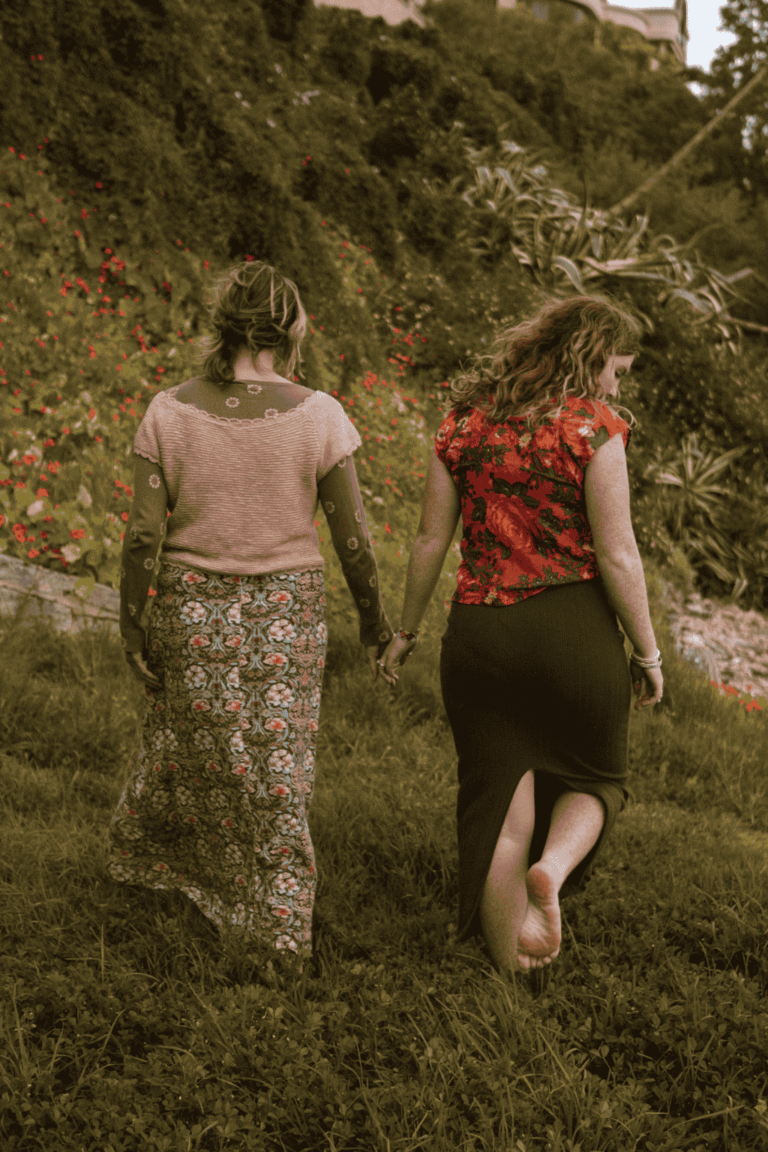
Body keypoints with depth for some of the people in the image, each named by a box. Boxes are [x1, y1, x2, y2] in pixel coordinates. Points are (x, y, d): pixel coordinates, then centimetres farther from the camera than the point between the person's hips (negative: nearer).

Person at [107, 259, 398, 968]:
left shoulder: (169, 412, -6)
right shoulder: (318, 415, -10)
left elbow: (143, 534, -6)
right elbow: (353, 539, -7)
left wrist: (131, 624, 4)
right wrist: (375, 622, 6)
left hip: (192, 607, 2)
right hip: (287, 609, -1)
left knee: (179, 743, 24)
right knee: (279, 768, 11)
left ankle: (138, 858, 46)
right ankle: (280, 930, 19)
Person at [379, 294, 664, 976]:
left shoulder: (464, 420, 6)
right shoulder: (592, 426, -7)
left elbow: (431, 540, 8)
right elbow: (616, 553, -10)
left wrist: (408, 631, 18)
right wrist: (647, 650, 0)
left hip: (478, 629, 4)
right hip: (575, 627, -3)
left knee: (499, 804, 12)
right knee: (594, 777, 21)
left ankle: (511, 968, 18)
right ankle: (554, 866, -9)